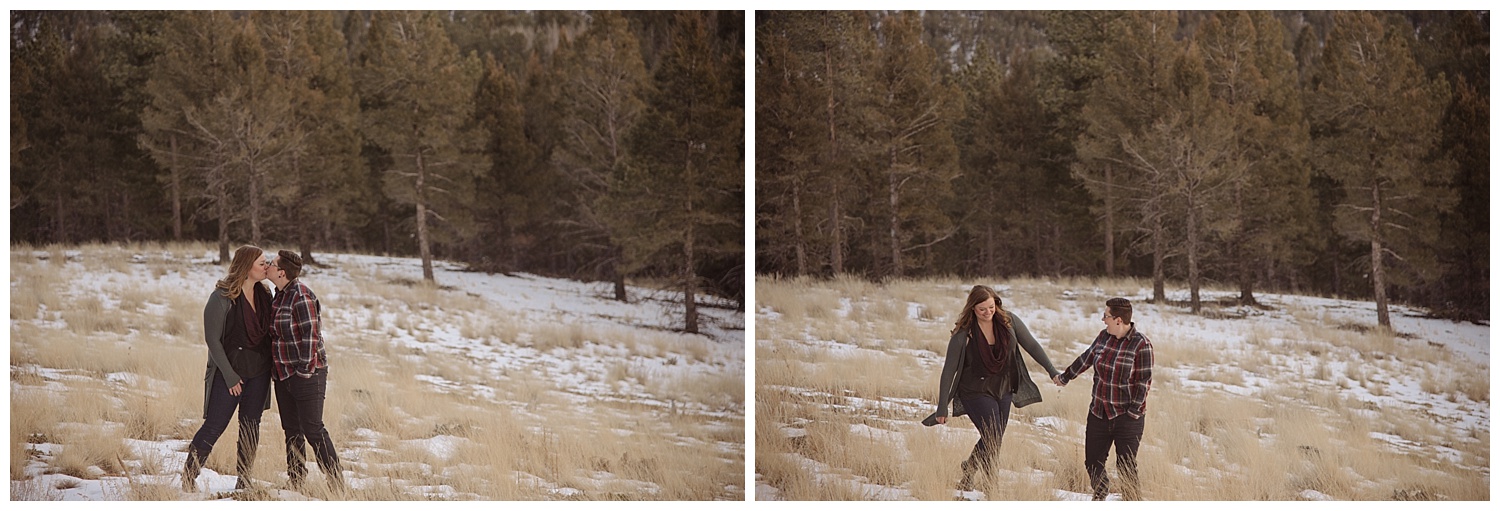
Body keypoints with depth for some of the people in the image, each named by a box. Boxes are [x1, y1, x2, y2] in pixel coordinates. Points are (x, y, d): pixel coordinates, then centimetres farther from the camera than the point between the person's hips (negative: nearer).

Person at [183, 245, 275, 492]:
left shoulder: (264, 293, 4)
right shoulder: (222, 297, -14)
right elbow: (212, 339, -13)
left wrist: (270, 366, 4)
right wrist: (229, 376, -14)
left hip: (259, 373, 6)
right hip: (229, 373, -6)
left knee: (251, 427, 8)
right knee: (214, 427, -3)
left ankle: (243, 481, 17)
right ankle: (188, 477, 10)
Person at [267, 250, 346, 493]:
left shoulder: (301, 297, -17)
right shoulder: (280, 295, 12)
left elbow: (311, 335, -19)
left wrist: (305, 370, -18)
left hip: (306, 374, -9)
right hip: (284, 373, 9)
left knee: (313, 431, -8)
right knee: (292, 432, 13)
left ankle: (336, 483, -2)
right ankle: (295, 481, 20)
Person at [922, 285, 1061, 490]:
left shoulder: (1008, 321, -9)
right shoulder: (963, 334, -20)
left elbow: (1032, 346, 2)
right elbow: (949, 371, -16)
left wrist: (1053, 371, -1)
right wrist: (942, 408, -17)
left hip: (1003, 390, 5)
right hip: (976, 392, -5)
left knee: (993, 442, 13)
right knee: (993, 439, -16)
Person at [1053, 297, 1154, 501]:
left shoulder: (1141, 344, -13)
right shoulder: (1104, 337, 5)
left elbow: (1143, 381, -12)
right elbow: (1086, 359, 19)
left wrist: (1134, 412, -15)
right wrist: (1064, 377, 30)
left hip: (1126, 416, -6)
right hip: (1099, 413, 6)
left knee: (1125, 467, -6)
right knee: (1092, 461, 11)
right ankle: (1100, 497, 35)